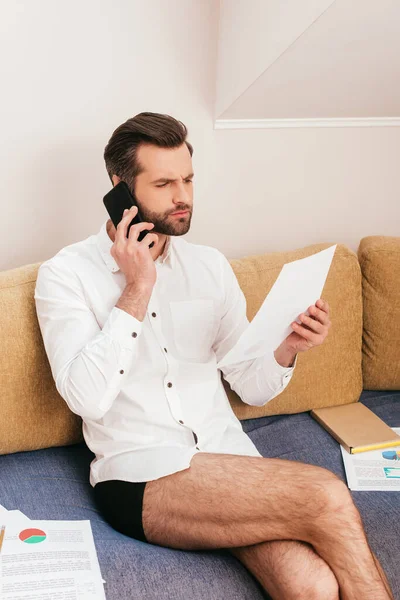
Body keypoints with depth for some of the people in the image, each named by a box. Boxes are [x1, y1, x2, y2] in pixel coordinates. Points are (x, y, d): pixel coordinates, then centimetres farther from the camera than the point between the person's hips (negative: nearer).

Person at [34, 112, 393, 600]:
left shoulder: (210, 265, 14)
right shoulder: (67, 273, 1)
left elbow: (251, 388, 14)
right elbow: (87, 398, -14)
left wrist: (288, 349, -7)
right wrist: (138, 288, -11)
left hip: (228, 458, 4)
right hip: (140, 479, -4)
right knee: (326, 497, -26)